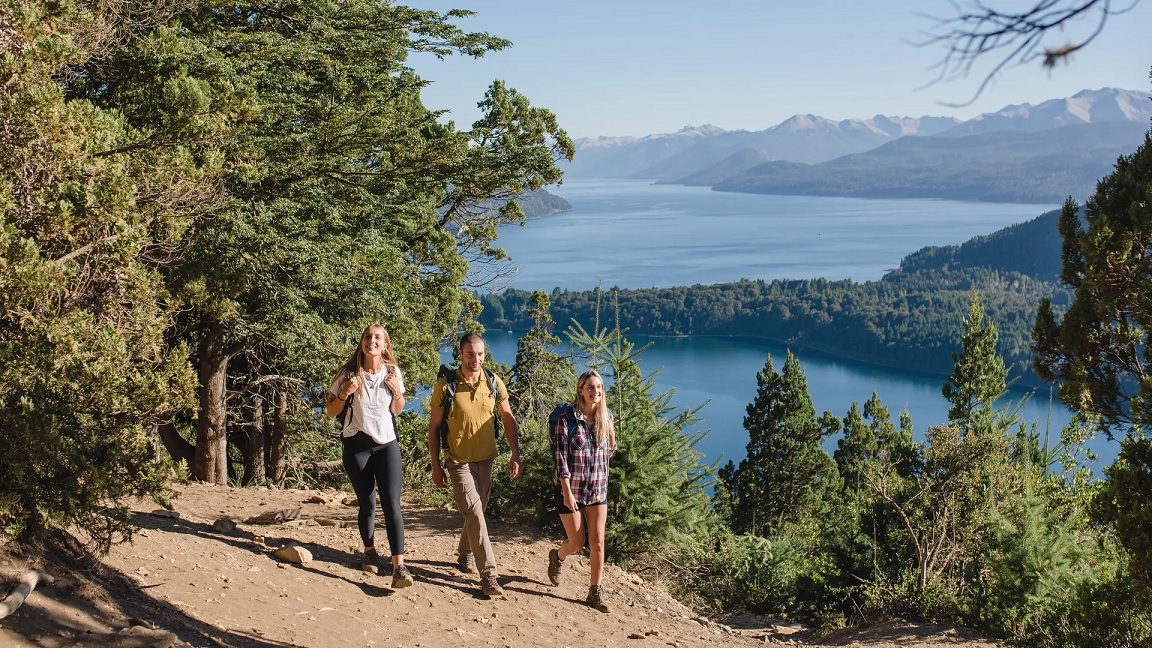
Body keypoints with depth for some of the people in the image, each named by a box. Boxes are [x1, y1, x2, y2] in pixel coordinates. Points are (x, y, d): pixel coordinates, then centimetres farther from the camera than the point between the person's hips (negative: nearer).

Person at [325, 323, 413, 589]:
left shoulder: (392, 372, 2)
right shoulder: (348, 373, -4)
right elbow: (330, 411, 1)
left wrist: (398, 392, -7)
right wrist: (345, 393, -17)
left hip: (387, 444, 1)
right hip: (357, 445, 0)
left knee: (391, 504, -12)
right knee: (367, 503, 8)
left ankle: (398, 566, -18)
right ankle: (369, 552, 34)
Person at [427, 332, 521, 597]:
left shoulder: (494, 383, -2)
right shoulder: (445, 386, -11)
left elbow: (508, 419, 7)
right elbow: (434, 427, -3)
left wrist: (515, 455, 0)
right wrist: (436, 466, -4)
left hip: (486, 458, 4)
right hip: (459, 461, -4)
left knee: (477, 511, 17)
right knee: (474, 513, -12)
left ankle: (465, 555, 41)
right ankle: (488, 575, -12)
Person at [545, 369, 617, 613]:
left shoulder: (605, 417, 1)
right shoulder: (565, 417, -15)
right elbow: (560, 456, -16)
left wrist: (611, 436, -3)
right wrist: (567, 492, -19)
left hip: (598, 489, 4)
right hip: (570, 488, -4)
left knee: (597, 541, 2)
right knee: (576, 543, 4)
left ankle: (595, 592, 14)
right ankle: (557, 556, 39)